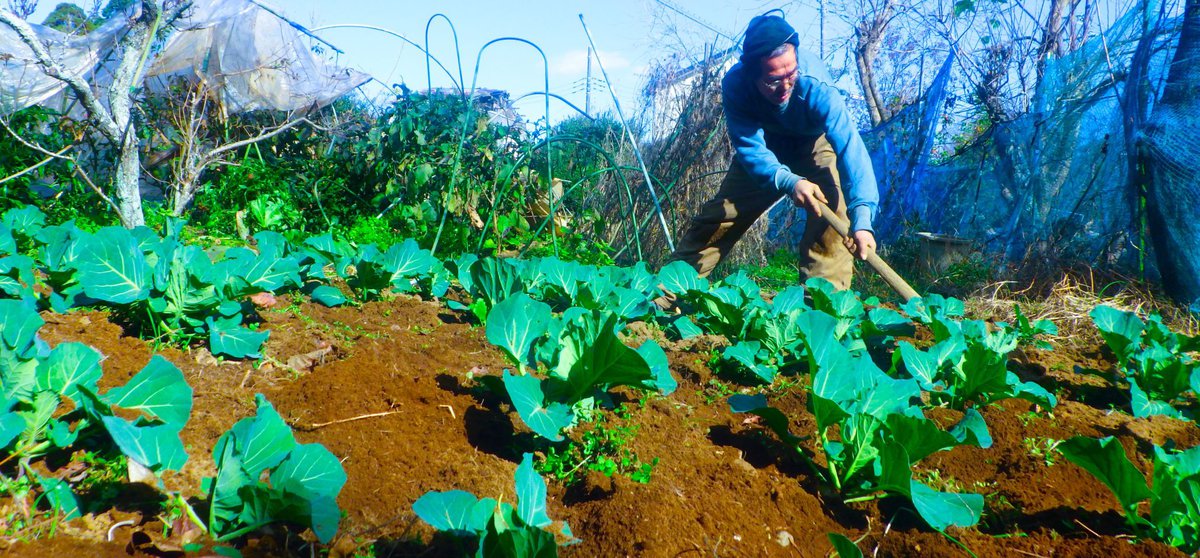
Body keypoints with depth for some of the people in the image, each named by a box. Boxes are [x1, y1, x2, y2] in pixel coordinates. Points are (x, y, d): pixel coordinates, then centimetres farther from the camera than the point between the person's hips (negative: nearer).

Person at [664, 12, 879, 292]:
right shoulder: (734, 83, -35)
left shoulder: (815, 85, -41)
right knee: (721, 212, 2)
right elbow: (750, 149, -36)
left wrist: (862, 219, -62)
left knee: (831, 210, -26)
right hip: (766, 144, 2)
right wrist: (790, 182, -56)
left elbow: (850, 148, -49)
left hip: (815, 141, -2)